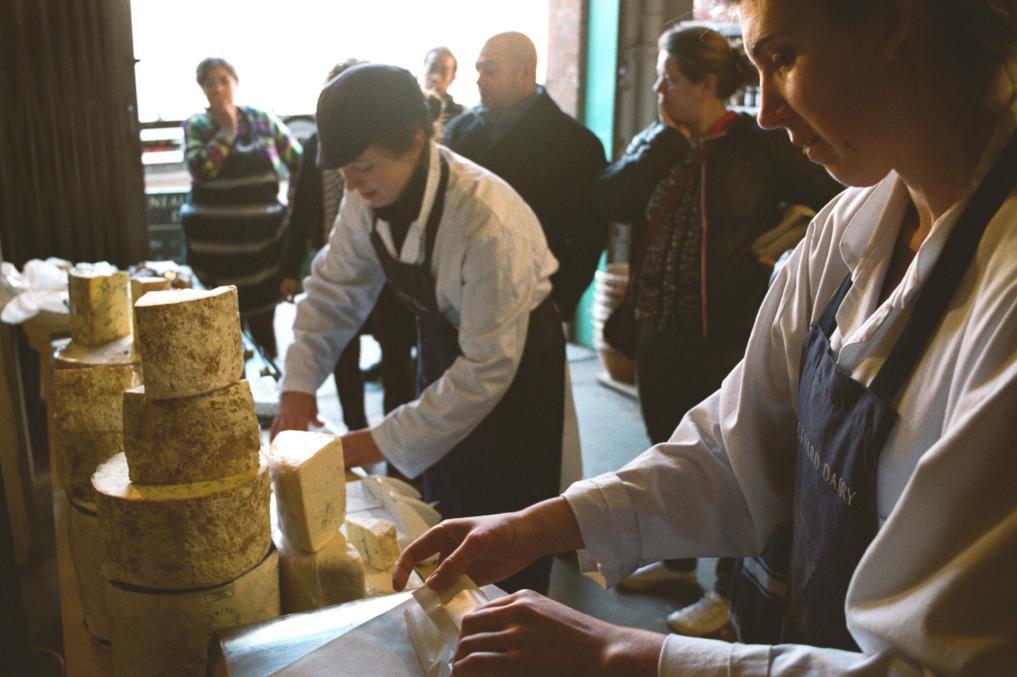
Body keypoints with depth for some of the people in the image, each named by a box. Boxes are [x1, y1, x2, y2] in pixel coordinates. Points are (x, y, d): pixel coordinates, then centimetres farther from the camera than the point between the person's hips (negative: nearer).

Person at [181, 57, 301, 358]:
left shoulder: (262, 119, 6)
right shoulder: (196, 125, 2)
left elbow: (300, 163, 9)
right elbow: (200, 169, -15)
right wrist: (227, 130, -12)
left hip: (264, 239, 1)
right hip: (215, 243, -1)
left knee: (262, 322, 6)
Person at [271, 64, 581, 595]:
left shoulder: (487, 219, -35)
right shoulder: (368, 198, -15)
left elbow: (489, 366, -31)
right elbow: (333, 287, -1)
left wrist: (383, 443, -26)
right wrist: (298, 384, -13)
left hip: (515, 363, -6)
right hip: (441, 348, 6)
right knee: (445, 530, 20)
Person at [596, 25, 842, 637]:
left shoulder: (759, 144, -7)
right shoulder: (655, 144, 7)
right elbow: (611, 200, -10)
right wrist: (668, 136, -11)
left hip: (727, 335, -5)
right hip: (660, 332, 6)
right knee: (668, 449, 18)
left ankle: (729, 590, 24)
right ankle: (678, 560, 39)